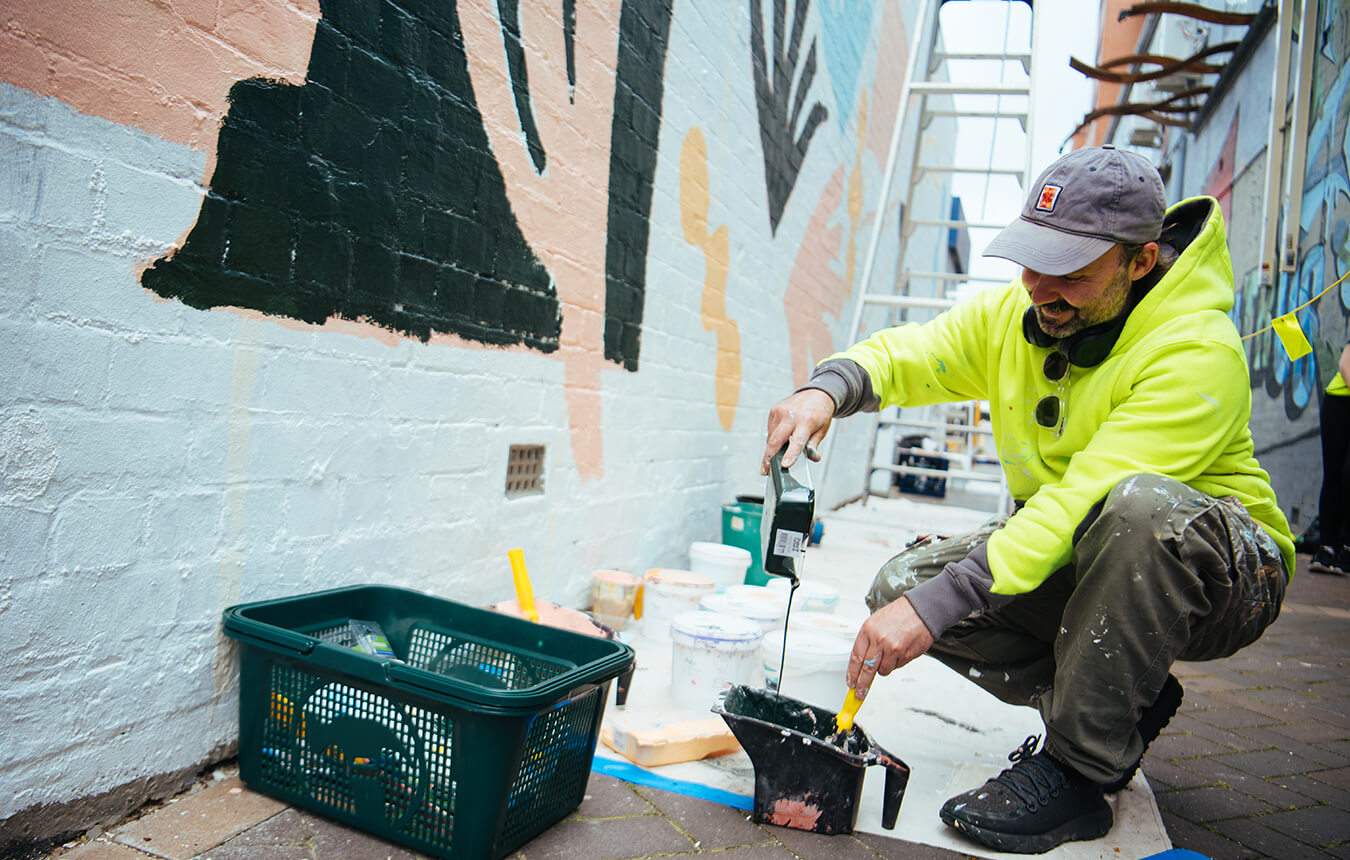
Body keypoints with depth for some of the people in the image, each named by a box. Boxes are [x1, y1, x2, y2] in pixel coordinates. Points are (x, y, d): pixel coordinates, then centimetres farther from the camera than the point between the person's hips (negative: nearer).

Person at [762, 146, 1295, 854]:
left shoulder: (1197, 350, -26)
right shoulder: (1012, 314, -4)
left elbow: (1087, 497, -36)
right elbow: (904, 353, -5)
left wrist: (940, 604, -41)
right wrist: (826, 390, -30)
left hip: (1221, 572, -6)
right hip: (1070, 562, 7)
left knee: (1136, 504, -40)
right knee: (903, 584, -12)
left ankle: (1077, 769, -21)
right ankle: (1124, 703, 5)